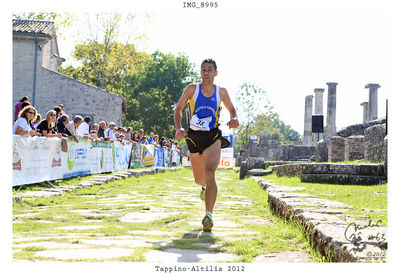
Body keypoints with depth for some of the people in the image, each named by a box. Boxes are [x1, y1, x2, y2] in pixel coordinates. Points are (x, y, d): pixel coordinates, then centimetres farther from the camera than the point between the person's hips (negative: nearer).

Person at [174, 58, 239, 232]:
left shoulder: (221, 92, 5)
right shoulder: (192, 89, 2)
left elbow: (232, 109, 20)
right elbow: (178, 108, 7)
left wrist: (234, 119, -4)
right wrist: (178, 128, -10)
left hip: (213, 137, -2)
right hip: (194, 137, 2)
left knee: (209, 174, -24)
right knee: (199, 180, 13)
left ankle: (208, 215, -29)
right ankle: (205, 186, 53)